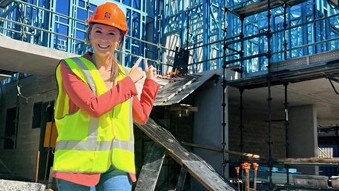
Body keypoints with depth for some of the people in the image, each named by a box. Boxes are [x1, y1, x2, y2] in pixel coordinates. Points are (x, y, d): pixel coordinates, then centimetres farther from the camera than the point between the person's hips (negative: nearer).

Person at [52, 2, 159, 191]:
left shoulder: (124, 74, 11)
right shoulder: (71, 67, -3)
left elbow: (141, 116, 20)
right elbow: (94, 107, -19)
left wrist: (151, 82, 23)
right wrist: (130, 82, -9)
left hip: (117, 165, 4)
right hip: (79, 163, -3)